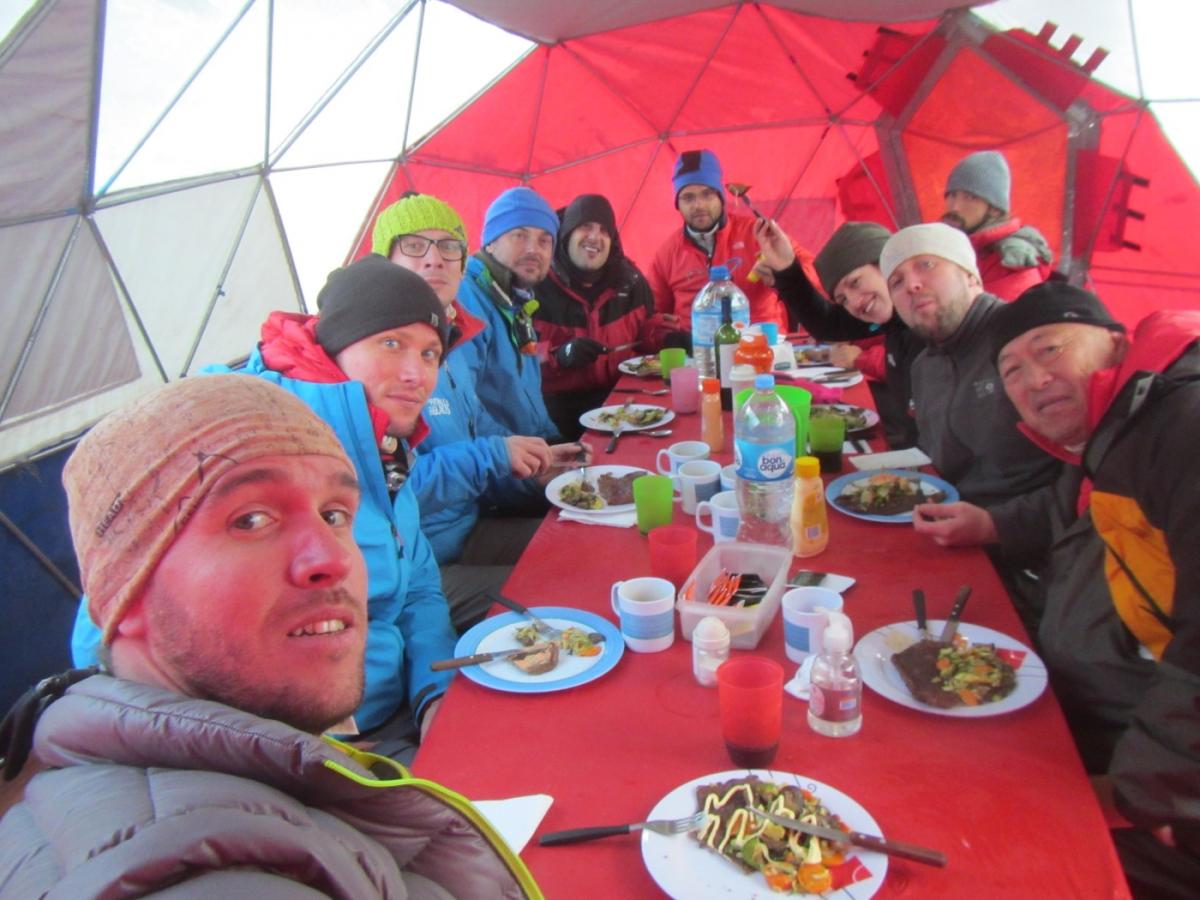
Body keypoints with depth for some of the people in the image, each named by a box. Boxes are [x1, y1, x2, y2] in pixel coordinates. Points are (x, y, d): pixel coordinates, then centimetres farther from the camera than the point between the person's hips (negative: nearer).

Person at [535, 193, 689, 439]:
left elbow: (646, 326, 27)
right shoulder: (537, 284, -5)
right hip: (560, 402, -5)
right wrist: (560, 355, -26)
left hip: (622, 392, 5)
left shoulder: (628, 278, 11)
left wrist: (669, 337, 5)